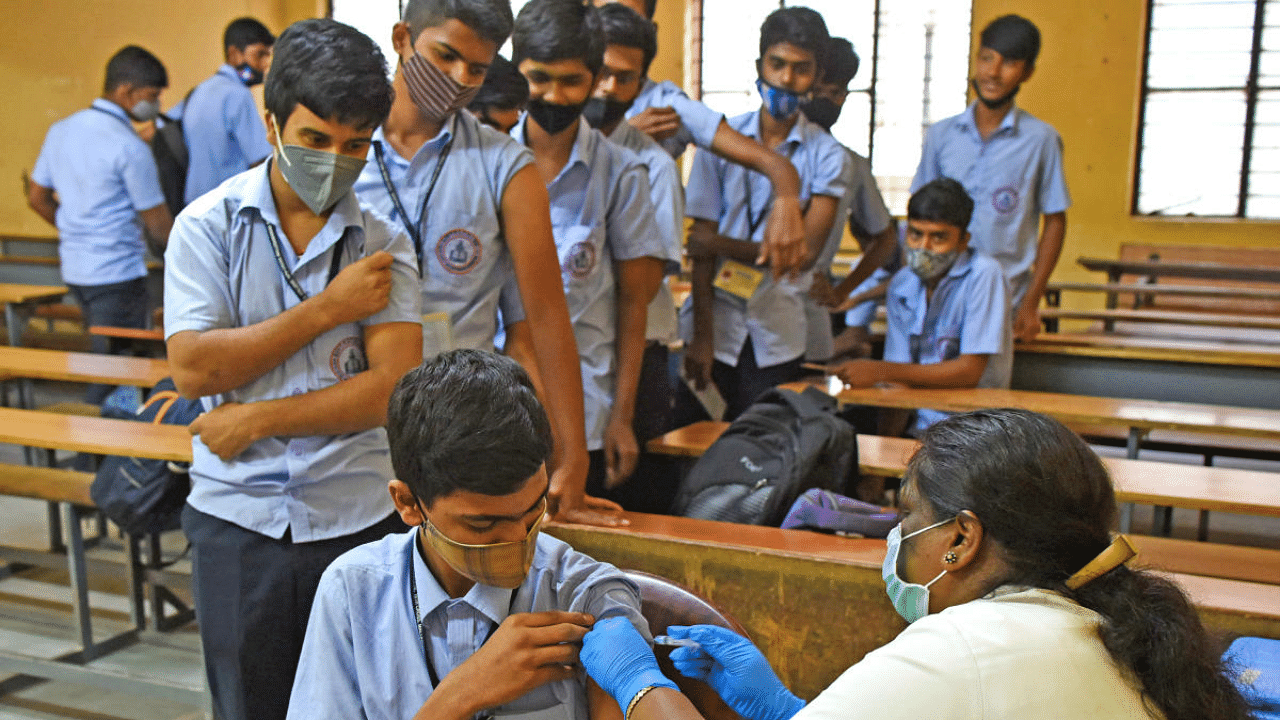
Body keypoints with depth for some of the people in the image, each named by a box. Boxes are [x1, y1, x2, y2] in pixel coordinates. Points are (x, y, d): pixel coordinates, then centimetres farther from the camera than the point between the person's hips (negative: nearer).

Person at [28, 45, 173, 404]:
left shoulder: (60, 131, 8)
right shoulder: (129, 147, -17)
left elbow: (37, 197, 16)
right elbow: (158, 225, -12)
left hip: (74, 269, 8)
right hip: (118, 273, -8)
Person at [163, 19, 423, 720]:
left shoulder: (384, 244, -1)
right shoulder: (209, 224, -1)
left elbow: (393, 388, -10)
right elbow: (193, 368, -12)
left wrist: (258, 418, -12)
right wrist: (328, 308, -12)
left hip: (358, 516, 0)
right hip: (237, 516, 0)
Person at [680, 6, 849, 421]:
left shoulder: (827, 156, 0)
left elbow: (805, 249, -7)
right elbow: (702, 241, -3)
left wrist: (722, 245, -10)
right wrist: (702, 335, -8)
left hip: (777, 336, 0)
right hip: (715, 323, 0)